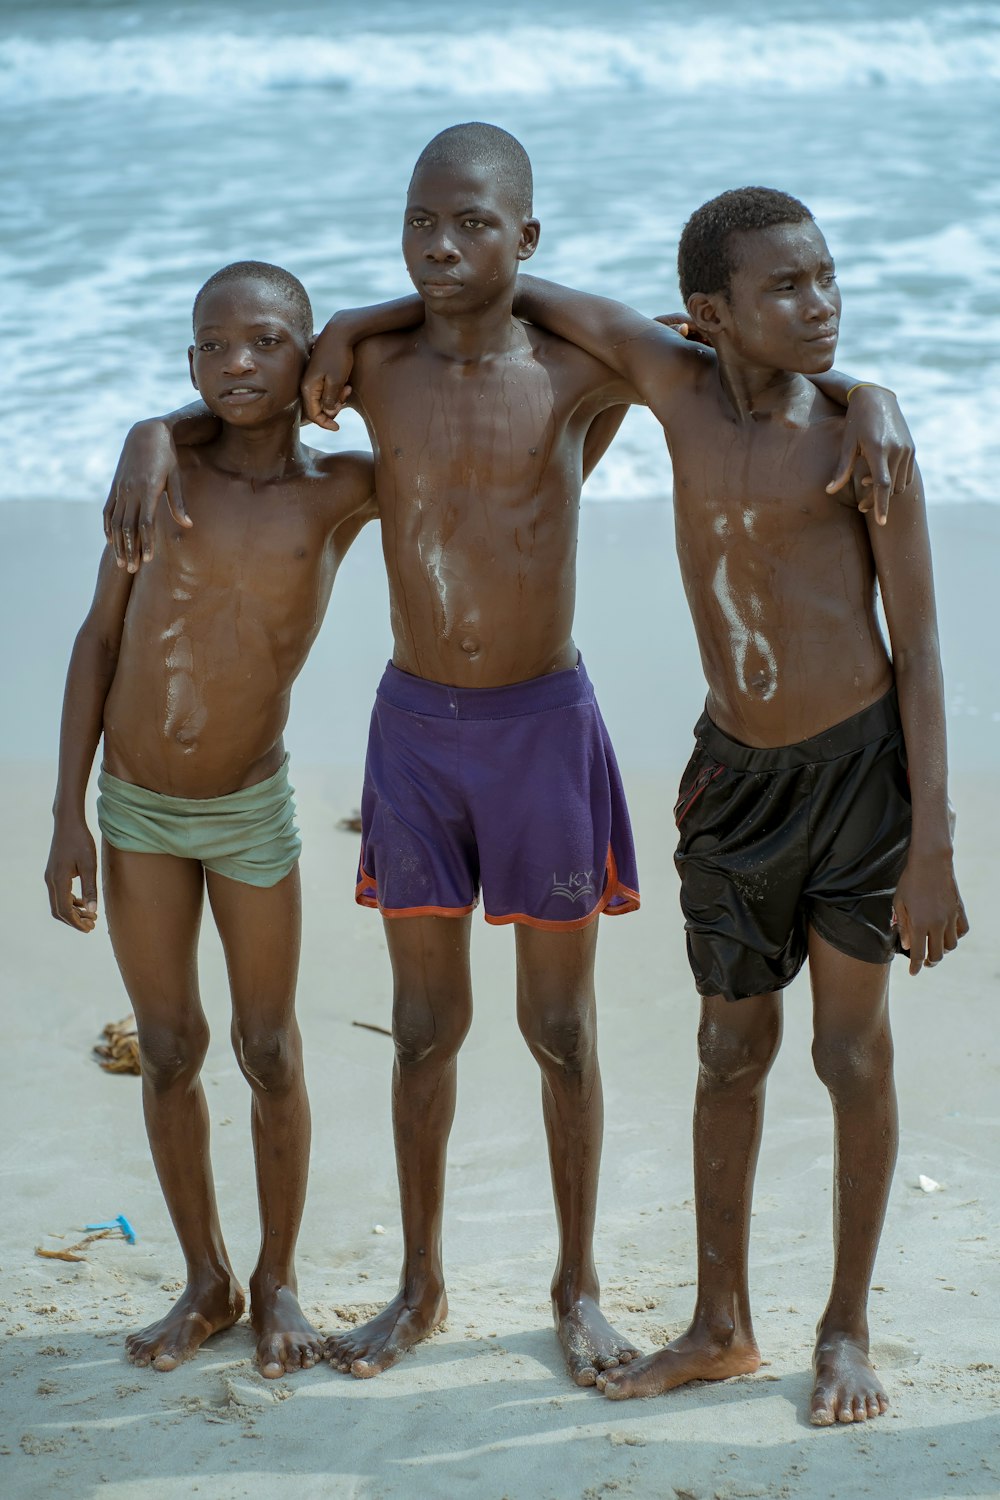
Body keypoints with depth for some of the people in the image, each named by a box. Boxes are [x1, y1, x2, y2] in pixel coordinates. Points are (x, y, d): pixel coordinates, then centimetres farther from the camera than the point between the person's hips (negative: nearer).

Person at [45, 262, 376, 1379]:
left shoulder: (340, 493, -11)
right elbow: (100, 637, -3)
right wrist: (68, 815, -5)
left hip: (250, 809, -1)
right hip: (134, 806, 1)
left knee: (269, 1054, 8)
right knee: (168, 1051, 10)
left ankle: (278, 1282, 25)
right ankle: (205, 1283, 25)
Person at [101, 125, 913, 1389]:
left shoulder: (583, 372, -9)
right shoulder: (367, 364, -4)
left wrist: (867, 404, -19)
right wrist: (155, 436, -11)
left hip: (544, 727, -2)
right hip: (414, 727, 2)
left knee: (561, 1032, 9)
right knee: (425, 1028, 12)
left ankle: (578, 1286, 27)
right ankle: (420, 1286, 28)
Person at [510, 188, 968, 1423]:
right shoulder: (682, 390, -4)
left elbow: (919, 644, -10)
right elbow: (539, 297, 9)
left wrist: (931, 847, -14)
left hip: (863, 764, -4)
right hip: (737, 776, 4)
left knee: (853, 1055, 6)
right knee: (731, 1055, 13)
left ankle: (846, 1330, 23)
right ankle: (721, 1327, 28)